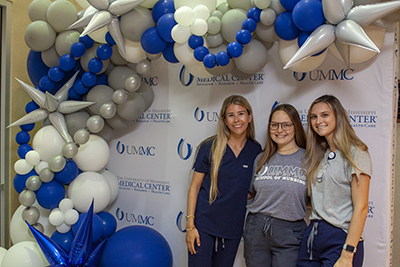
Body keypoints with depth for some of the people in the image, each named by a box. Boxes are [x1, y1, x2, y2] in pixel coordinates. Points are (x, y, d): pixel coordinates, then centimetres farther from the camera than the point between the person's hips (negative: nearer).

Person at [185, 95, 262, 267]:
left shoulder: (256, 151, 1)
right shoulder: (209, 148, -6)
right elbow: (194, 187, -3)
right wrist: (190, 225, -7)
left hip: (233, 228, 2)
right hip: (204, 225, -2)